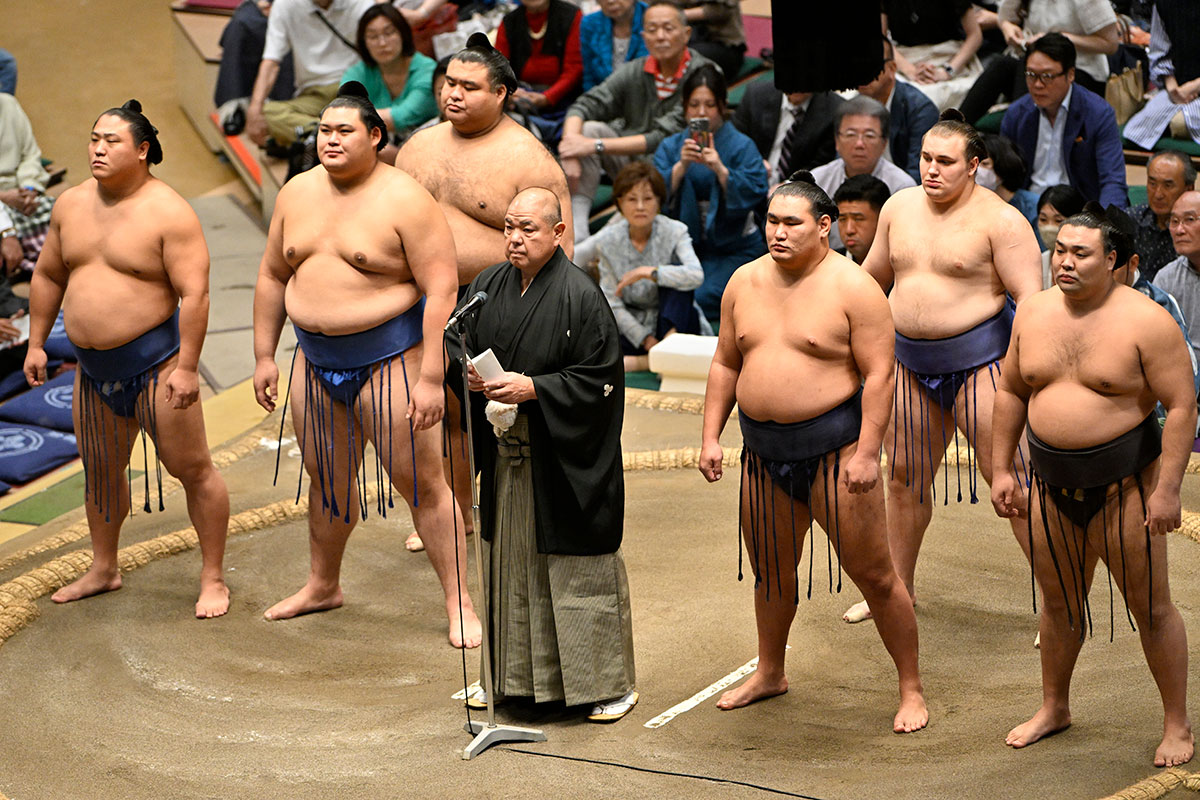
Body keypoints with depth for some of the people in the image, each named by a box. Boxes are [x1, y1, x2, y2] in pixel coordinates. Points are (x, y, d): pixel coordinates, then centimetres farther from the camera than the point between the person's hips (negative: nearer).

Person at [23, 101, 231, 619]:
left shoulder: (168, 213, -14)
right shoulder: (71, 205, 6)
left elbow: (194, 293, -18)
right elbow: (48, 276, 17)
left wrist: (186, 367, -21)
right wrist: (36, 343, 14)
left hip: (155, 363, -6)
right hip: (93, 369, 6)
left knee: (192, 468, -2)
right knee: (99, 470, 17)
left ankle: (213, 579, 7)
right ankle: (103, 569, 34)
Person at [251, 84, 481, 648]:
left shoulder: (405, 201, -14)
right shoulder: (297, 193, 5)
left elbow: (441, 290, -16)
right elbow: (272, 276, 15)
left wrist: (431, 378, -21)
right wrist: (264, 356, 12)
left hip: (389, 359, -6)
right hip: (316, 361, 6)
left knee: (420, 484, -4)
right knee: (327, 479, 18)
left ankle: (460, 605, 2)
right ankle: (322, 585, 38)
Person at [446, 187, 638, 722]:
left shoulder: (580, 296, -14)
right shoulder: (487, 287, 4)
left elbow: (599, 378, -14)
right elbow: (456, 345, 14)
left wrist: (532, 388, -21)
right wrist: (468, 375, -7)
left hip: (565, 457, -6)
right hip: (504, 453, 6)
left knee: (578, 569, 1)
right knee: (509, 561, 14)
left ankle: (608, 683, 13)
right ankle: (512, 677, 27)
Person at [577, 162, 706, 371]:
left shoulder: (674, 232, -11)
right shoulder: (608, 240, -7)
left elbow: (696, 276, -30)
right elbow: (613, 303, -8)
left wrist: (647, 272, -32)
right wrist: (645, 338, -20)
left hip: (673, 322, -2)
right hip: (632, 326, 2)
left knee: (674, 271, -28)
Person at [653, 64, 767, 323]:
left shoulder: (742, 146, 0)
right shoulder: (670, 147, 9)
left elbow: (755, 193, -15)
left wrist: (720, 170, -29)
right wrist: (681, 166, -22)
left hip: (733, 248, -3)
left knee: (701, 297, -27)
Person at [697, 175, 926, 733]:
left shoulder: (854, 288, -10)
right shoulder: (745, 283, 7)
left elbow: (878, 374, -13)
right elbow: (725, 364, 14)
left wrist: (866, 452, -19)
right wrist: (710, 436, 7)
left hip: (833, 447, -5)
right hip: (764, 450, 6)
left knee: (873, 575, -2)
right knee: (770, 571, 18)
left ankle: (911, 688, 8)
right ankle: (769, 672, 38)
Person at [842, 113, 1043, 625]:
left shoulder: (999, 219, -11)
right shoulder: (899, 207, 8)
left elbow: (1030, 301, -15)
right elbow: (872, 276, 22)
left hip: (979, 360, -6)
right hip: (911, 362, 6)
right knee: (904, 476, 14)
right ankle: (898, 587, 30)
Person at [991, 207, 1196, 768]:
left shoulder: (1145, 322, -14)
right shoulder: (1033, 313, 3)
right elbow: (1011, 392, 13)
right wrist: (1001, 469, 9)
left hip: (1125, 484, -5)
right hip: (1053, 486, 5)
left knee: (1151, 606, 2)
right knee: (1058, 602, 17)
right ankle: (1054, 706, 35)